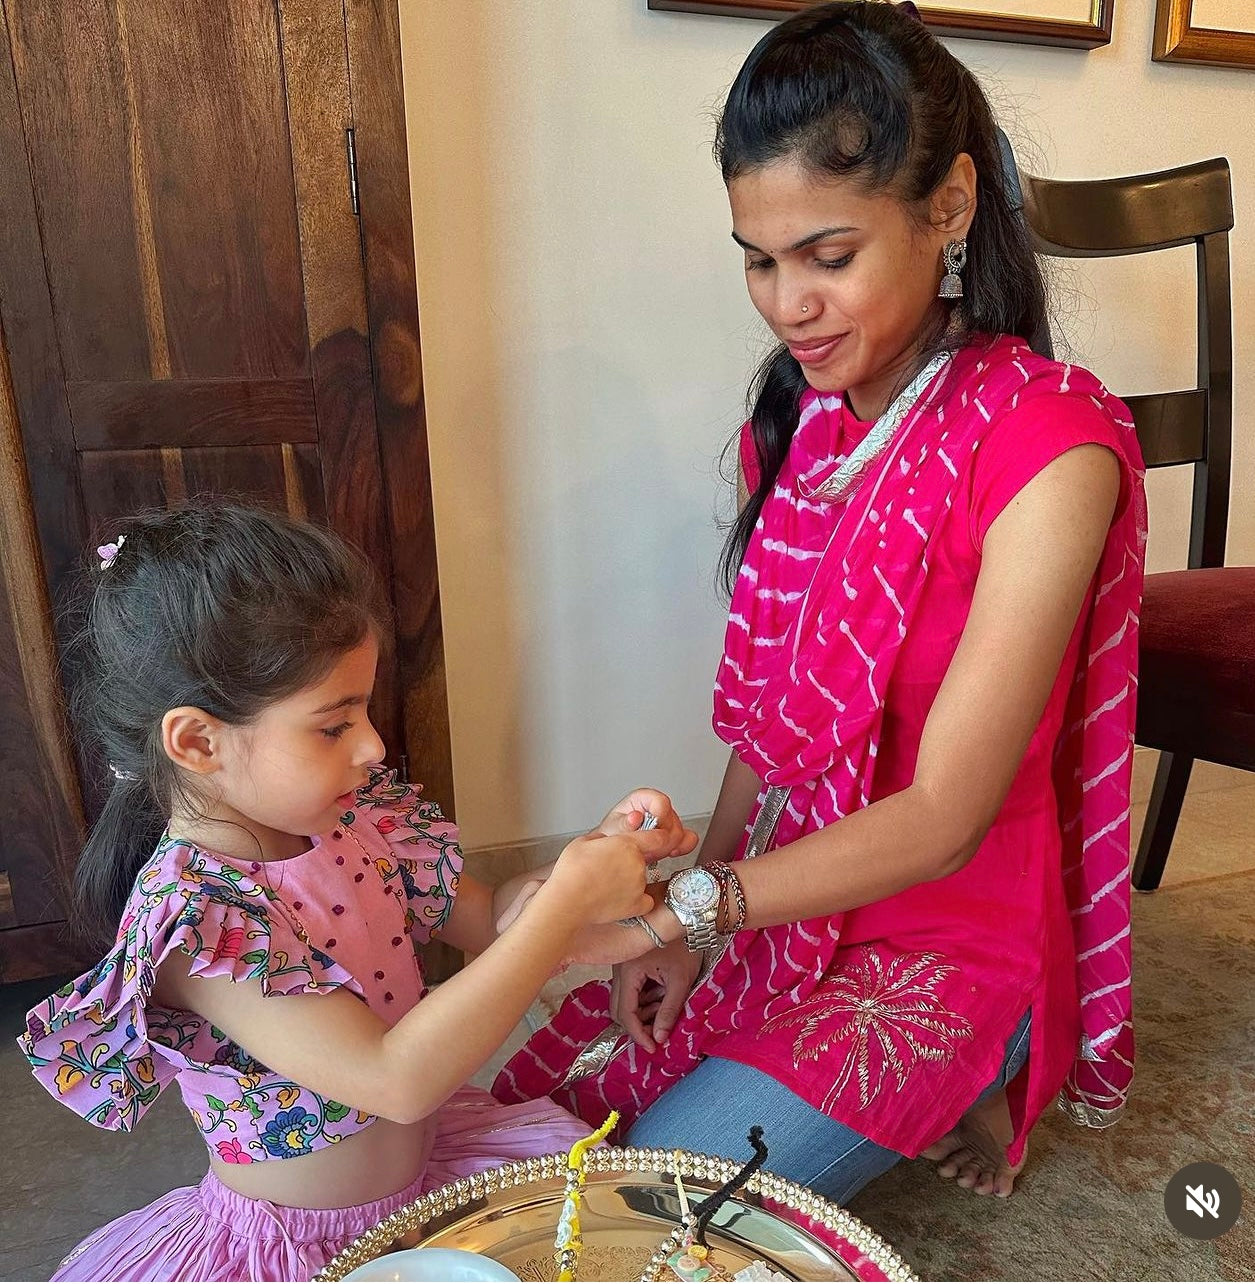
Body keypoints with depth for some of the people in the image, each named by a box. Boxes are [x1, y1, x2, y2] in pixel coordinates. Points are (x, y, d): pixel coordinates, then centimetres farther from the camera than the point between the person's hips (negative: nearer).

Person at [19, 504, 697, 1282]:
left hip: (428, 1165, 6)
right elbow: (396, 1080, -36)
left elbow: (487, 920, 2)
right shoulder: (193, 915, -29)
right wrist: (570, 899, -35)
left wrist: (601, 853, -16)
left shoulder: (350, 815, -10)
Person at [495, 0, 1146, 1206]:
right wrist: (704, 886, -6)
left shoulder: (1047, 447, -21)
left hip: (942, 940, -6)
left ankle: (958, 1093, 12)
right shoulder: (801, 415, 2)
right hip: (787, 899, 7)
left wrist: (685, 910, -26)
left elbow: (942, 819, -23)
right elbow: (772, 710, 4)